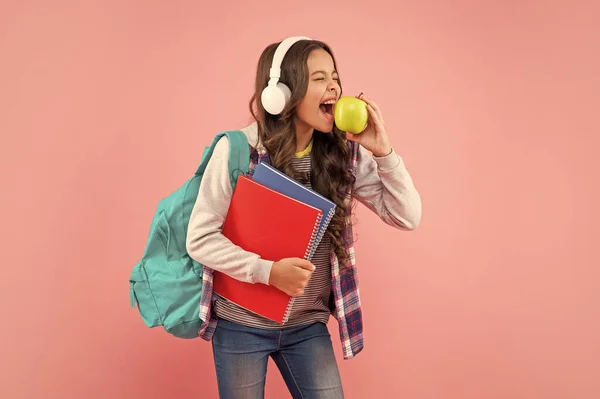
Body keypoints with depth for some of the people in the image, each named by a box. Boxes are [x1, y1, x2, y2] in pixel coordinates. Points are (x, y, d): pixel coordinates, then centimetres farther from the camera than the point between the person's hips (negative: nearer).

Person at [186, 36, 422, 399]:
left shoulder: (344, 153, -6)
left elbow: (407, 217, -6)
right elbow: (200, 238, -14)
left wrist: (383, 151, -18)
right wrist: (268, 271, -24)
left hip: (308, 326, 3)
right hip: (240, 324, -2)